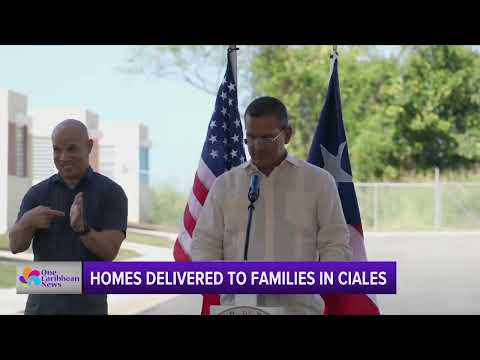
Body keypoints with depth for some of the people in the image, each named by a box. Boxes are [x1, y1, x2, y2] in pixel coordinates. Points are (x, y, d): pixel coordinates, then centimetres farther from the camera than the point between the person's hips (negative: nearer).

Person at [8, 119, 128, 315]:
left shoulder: (112, 193, -4)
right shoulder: (37, 194, 6)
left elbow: (109, 251, -13)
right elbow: (16, 245, -6)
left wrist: (81, 227, -33)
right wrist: (28, 220, -28)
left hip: (87, 309, -3)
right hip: (42, 308, 3)